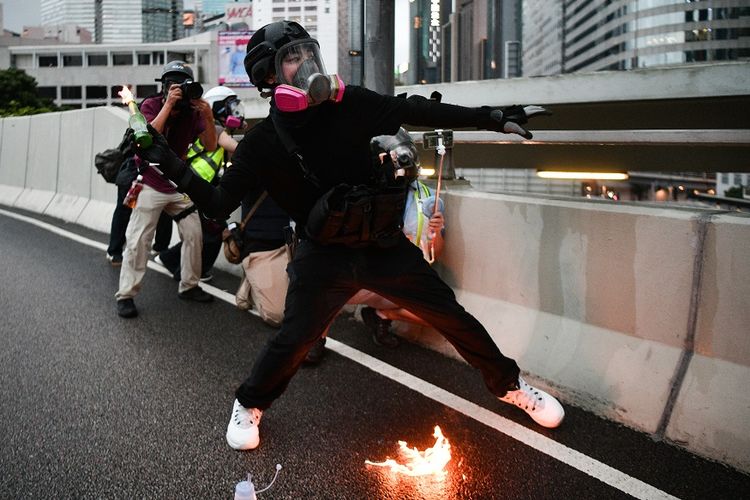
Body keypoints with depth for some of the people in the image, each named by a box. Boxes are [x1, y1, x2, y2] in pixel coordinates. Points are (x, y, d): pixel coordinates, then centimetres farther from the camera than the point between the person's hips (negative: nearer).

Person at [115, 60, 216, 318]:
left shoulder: (192, 111, -3)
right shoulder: (150, 106, -11)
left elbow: (210, 146, -7)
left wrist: (208, 117, -22)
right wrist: (168, 105, -30)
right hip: (149, 183, -4)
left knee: (194, 234, 5)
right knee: (138, 240, -8)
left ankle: (189, 286, 20)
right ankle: (126, 295, -3)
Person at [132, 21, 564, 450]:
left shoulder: (354, 104, -7)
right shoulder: (264, 142, -7)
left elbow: (418, 111, 0)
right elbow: (220, 203, -4)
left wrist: (495, 118, 2)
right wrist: (169, 163, -15)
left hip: (386, 245, 2)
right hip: (325, 256, -1)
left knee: (451, 317, 8)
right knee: (293, 340, 0)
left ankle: (510, 385, 31)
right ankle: (249, 406, 31)